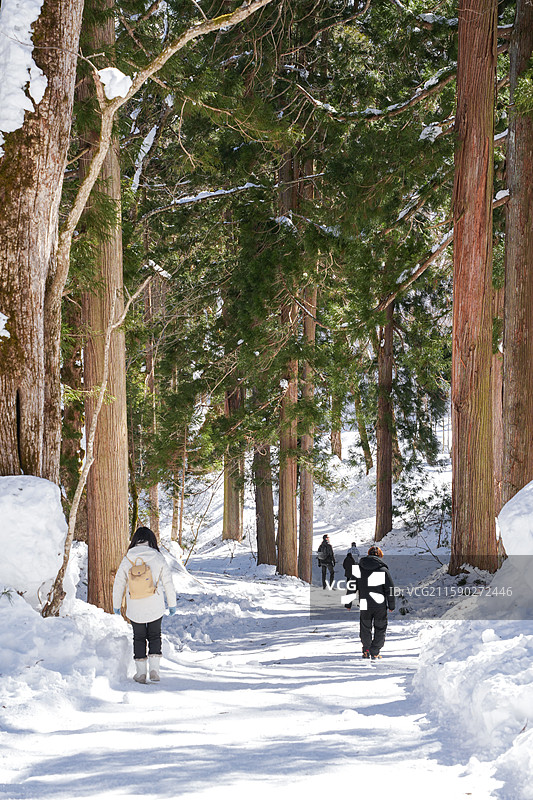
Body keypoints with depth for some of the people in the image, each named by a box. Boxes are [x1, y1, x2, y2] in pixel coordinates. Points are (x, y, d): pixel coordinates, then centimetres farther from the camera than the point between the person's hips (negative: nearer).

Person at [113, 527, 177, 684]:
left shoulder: (127, 560, -5)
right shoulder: (158, 558, -7)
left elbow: (119, 584, 2)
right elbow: (168, 582, -1)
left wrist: (116, 605, 15)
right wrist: (172, 604, 9)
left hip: (134, 608, 0)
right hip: (155, 606, 0)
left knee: (139, 638, 15)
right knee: (154, 636, 16)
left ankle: (141, 672, 12)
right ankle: (154, 669, 4)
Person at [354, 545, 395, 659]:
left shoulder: (358, 568, -1)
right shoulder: (383, 570, -7)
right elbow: (390, 589, -4)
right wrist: (392, 605, 5)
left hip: (364, 604, 2)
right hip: (380, 605, -2)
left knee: (365, 628, 17)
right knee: (380, 629, 11)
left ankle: (366, 650, 13)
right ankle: (375, 652, 6)